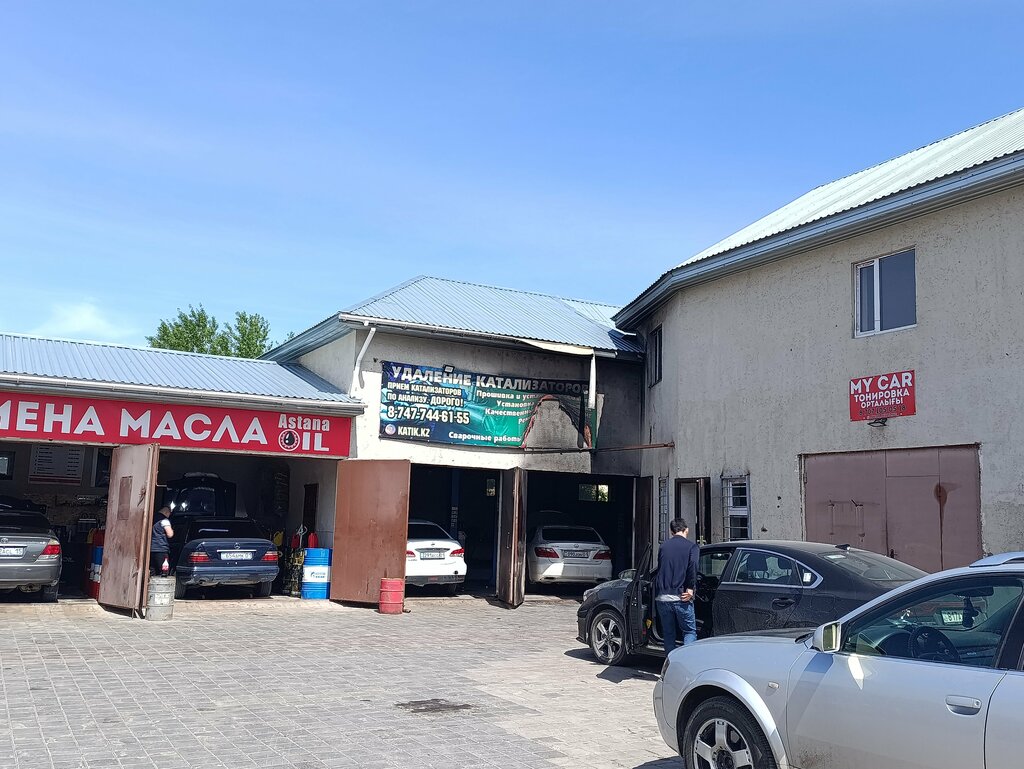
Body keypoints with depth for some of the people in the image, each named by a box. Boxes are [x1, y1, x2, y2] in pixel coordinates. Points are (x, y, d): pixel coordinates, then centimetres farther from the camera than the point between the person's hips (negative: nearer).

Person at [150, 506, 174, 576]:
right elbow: (169, 534, -11)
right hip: (161, 549, -7)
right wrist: (172, 530, 9)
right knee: (161, 573, -5)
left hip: (151, 549, 7)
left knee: (151, 571, 7)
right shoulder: (164, 520, -5)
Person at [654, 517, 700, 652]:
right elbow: (692, 567, -16)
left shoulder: (663, 546, 16)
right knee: (689, 631, 6)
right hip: (680, 597, -4)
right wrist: (690, 588, -11)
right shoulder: (691, 546, 1)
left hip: (662, 597, 4)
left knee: (668, 634, 14)